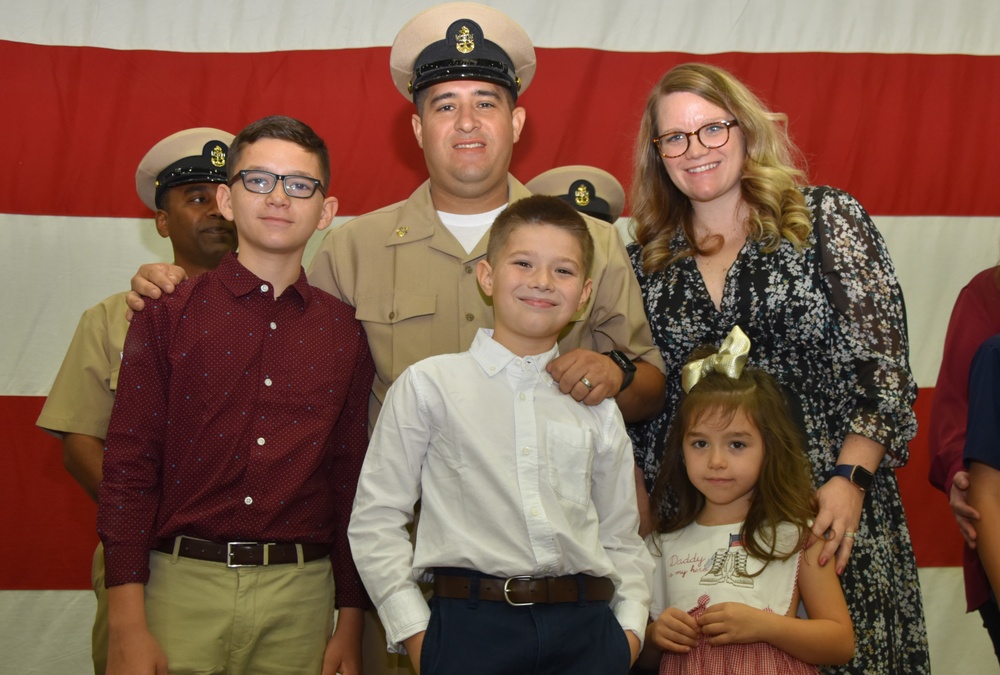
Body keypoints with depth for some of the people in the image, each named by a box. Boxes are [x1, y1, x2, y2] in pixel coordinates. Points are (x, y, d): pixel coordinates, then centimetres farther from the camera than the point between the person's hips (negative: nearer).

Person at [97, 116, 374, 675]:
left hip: (299, 593, 2)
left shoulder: (345, 332, 7)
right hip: (184, 585, -1)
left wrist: (352, 624, 6)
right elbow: (129, 469, -3)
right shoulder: (168, 315, 1)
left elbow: (353, 482, 9)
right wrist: (126, 627, -9)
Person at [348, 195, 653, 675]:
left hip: (586, 631, 3)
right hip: (472, 629, -3)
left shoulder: (597, 409, 13)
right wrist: (414, 630, -3)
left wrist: (630, 625, 6)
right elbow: (376, 519, 1)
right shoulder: (428, 384, 2)